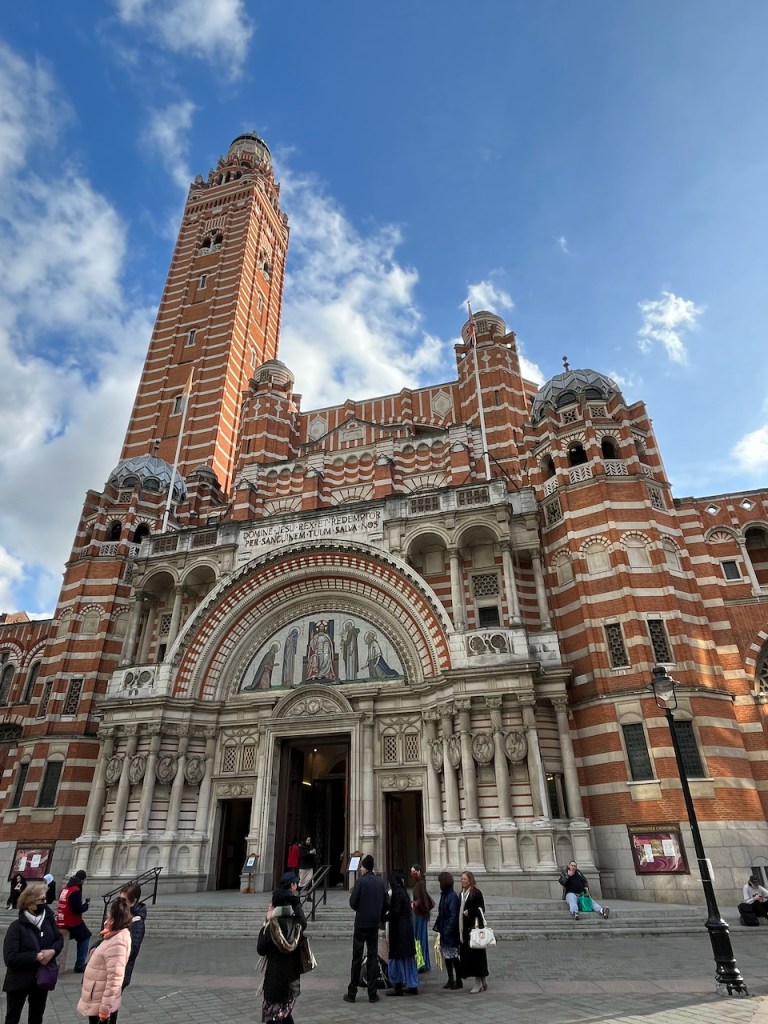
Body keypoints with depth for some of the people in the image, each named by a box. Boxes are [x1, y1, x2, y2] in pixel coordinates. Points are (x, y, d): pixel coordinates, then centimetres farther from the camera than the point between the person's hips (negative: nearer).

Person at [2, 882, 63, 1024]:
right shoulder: (17, 927, -22)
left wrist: (53, 951, -19)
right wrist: (36, 956, -25)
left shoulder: (48, 919, -9)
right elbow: (10, 958, -25)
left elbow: (59, 939, 1)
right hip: (19, 981, -4)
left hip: (41, 979, 4)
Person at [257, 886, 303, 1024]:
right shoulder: (296, 924, -2)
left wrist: (266, 924, -7)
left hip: (276, 980, -6)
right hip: (293, 980, 7)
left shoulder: (273, 925, -19)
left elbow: (261, 949, -10)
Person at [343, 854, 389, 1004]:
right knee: (373, 957, 9)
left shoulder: (360, 881, -12)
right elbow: (386, 903, 5)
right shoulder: (380, 882, 2)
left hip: (361, 924, -4)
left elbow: (353, 903, -13)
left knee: (357, 958, 5)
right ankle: (372, 994, 10)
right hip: (374, 924, 4)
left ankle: (352, 993, 11)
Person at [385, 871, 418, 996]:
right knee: (407, 957, 15)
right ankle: (412, 986, 20)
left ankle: (398, 987, 8)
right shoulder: (403, 891, 10)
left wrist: (384, 917, -4)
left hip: (399, 929, -9)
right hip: (407, 928, 9)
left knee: (397, 957, 1)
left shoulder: (397, 893, -17)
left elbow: (394, 912, -21)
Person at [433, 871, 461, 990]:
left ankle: (458, 980, 11)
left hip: (450, 933, -9)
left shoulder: (452, 896, -17)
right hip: (444, 931, 9)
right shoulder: (444, 894, 9)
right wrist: (437, 926, 11)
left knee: (453, 957, 0)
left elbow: (453, 915, -20)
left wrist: (448, 930, -22)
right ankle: (450, 979, 25)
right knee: (446, 956, 14)